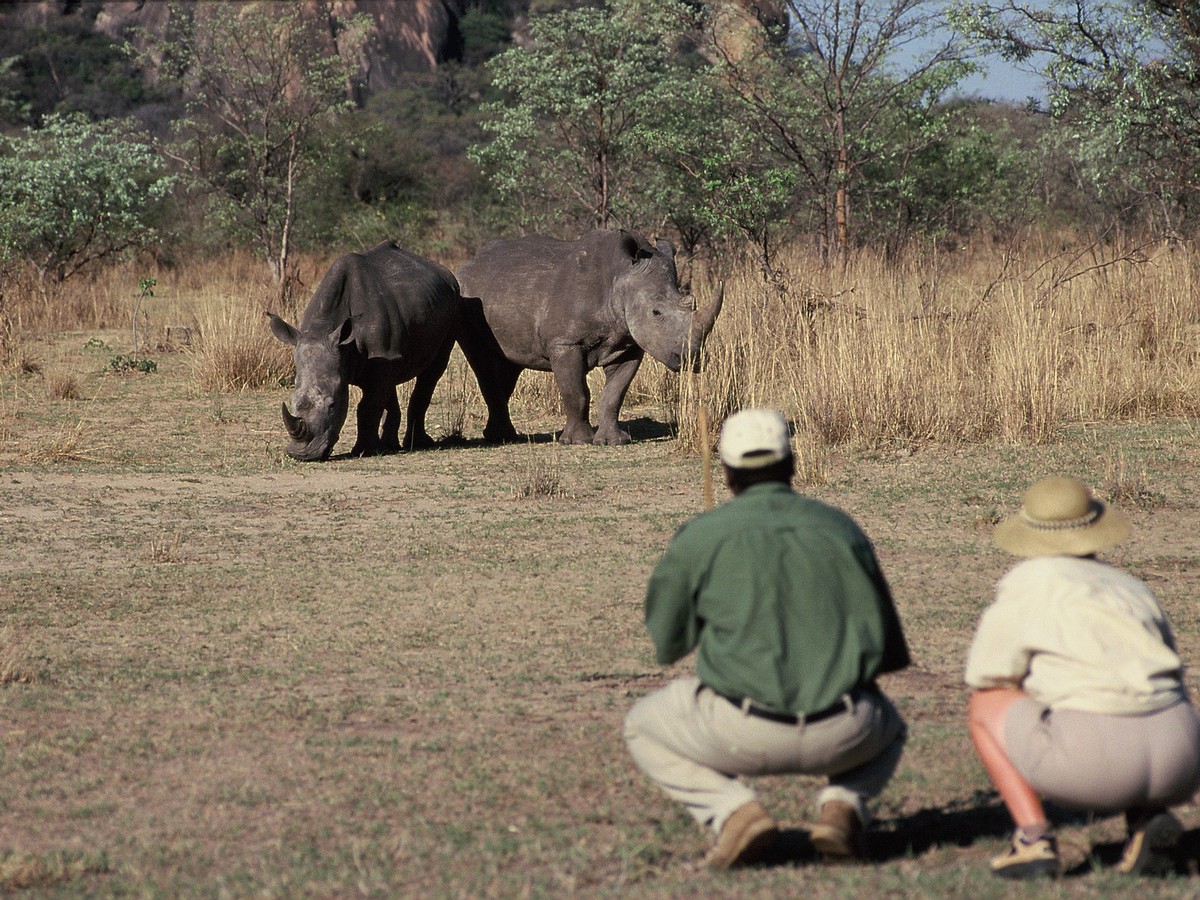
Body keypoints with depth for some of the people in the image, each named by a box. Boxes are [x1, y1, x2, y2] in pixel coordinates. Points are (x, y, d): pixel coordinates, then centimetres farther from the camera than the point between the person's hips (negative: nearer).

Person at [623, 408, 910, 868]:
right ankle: (843, 805, 5)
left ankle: (735, 810, 0)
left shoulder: (700, 536, 4)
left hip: (743, 734, -2)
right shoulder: (841, 528, 13)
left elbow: (667, 643, 15)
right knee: (888, 727, 38)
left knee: (643, 728, 26)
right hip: (842, 735, 2)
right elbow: (890, 652, 19)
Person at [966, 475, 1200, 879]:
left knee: (984, 706, 19)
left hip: (1096, 758, -5)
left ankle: (1034, 838, 3)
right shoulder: (1132, 587, 26)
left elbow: (985, 675, 14)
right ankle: (1146, 821, 9)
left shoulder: (1030, 579, 10)